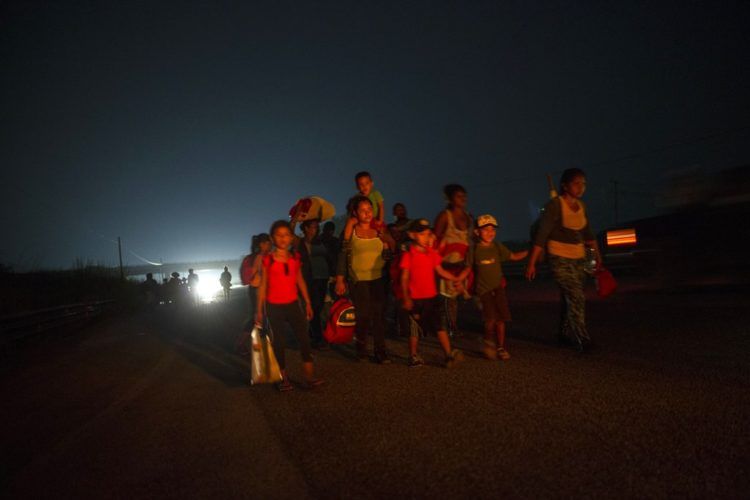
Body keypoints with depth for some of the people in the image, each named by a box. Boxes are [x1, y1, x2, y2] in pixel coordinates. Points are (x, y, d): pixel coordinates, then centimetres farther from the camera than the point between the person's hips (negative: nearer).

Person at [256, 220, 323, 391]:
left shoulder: (295, 257, 5)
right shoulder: (268, 259, -5)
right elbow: (263, 285, -1)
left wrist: (308, 303, 10)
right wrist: (259, 310, -2)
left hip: (293, 304, 3)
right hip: (274, 307, -3)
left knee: (304, 339, -6)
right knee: (279, 342, 4)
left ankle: (309, 377, -3)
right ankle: (283, 378, 15)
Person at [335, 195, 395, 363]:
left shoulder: (378, 230, 8)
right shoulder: (351, 231, 1)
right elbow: (342, 256, 1)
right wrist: (340, 280, -2)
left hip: (378, 280, 3)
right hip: (358, 280, -2)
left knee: (379, 315, 1)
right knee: (363, 316, -4)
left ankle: (381, 351, 9)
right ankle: (361, 350, 16)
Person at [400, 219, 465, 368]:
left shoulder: (432, 253, 7)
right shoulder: (408, 255, -8)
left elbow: (440, 271, 14)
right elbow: (404, 278, -7)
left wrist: (456, 279, 6)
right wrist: (406, 298, -11)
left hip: (432, 297, 4)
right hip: (415, 299, -4)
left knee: (440, 327, 2)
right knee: (415, 329, 7)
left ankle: (449, 355, 4)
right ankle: (413, 357, 23)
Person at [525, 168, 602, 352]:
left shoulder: (581, 206, 7)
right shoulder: (555, 205, -14)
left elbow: (587, 233, 17)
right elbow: (541, 235, -17)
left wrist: (597, 254, 10)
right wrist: (532, 263, -19)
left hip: (578, 258, 7)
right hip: (560, 258, -7)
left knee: (569, 299, 11)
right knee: (576, 298, -11)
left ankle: (565, 335, 26)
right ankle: (582, 340, -4)